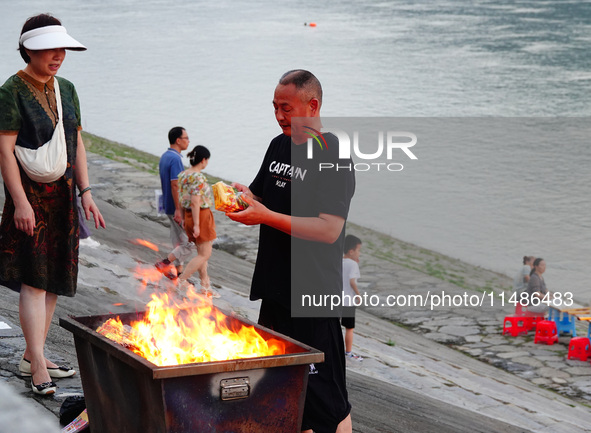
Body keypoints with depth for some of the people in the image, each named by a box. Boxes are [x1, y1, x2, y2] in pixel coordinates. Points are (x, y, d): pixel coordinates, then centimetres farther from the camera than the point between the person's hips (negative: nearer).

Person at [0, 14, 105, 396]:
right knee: (35, 280, -10)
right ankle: (39, 371, -12)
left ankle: (32, 356, 18)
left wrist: (86, 192, 8)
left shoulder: (66, 90, 13)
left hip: (63, 196, 7)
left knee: (54, 280, 8)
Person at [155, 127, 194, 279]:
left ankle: (179, 272, 19)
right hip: (177, 207, -10)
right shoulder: (175, 159, -19)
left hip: (169, 207, 10)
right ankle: (166, 263, -7)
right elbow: (175, 185, -24)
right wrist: (178, 209, -23)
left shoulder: (165, 156, 11)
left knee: (179, 241, 15)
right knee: (192, 241, -5)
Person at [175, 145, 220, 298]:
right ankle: (181, 281, -4)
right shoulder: (198, 177, -21)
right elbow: (195, 202, -24)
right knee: (205, 255, -1)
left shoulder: (183, 175, 6)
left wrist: (184, 219, 19)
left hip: (188, 215, 9)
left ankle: (205, 285, 22)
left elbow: (181, 199, 12)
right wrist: (196, 225, -21)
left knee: (202, 253, 17)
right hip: (201, 216, -9)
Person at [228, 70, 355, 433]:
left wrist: (267, 216, -24)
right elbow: (262, 197, 22)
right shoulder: (279, 146, 11)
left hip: (314, 293, -8)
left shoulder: (333, 157, -13)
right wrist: (242, 195, -1)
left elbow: (329, 229, -21)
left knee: (326, 402, -5)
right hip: (275, 287, 8)